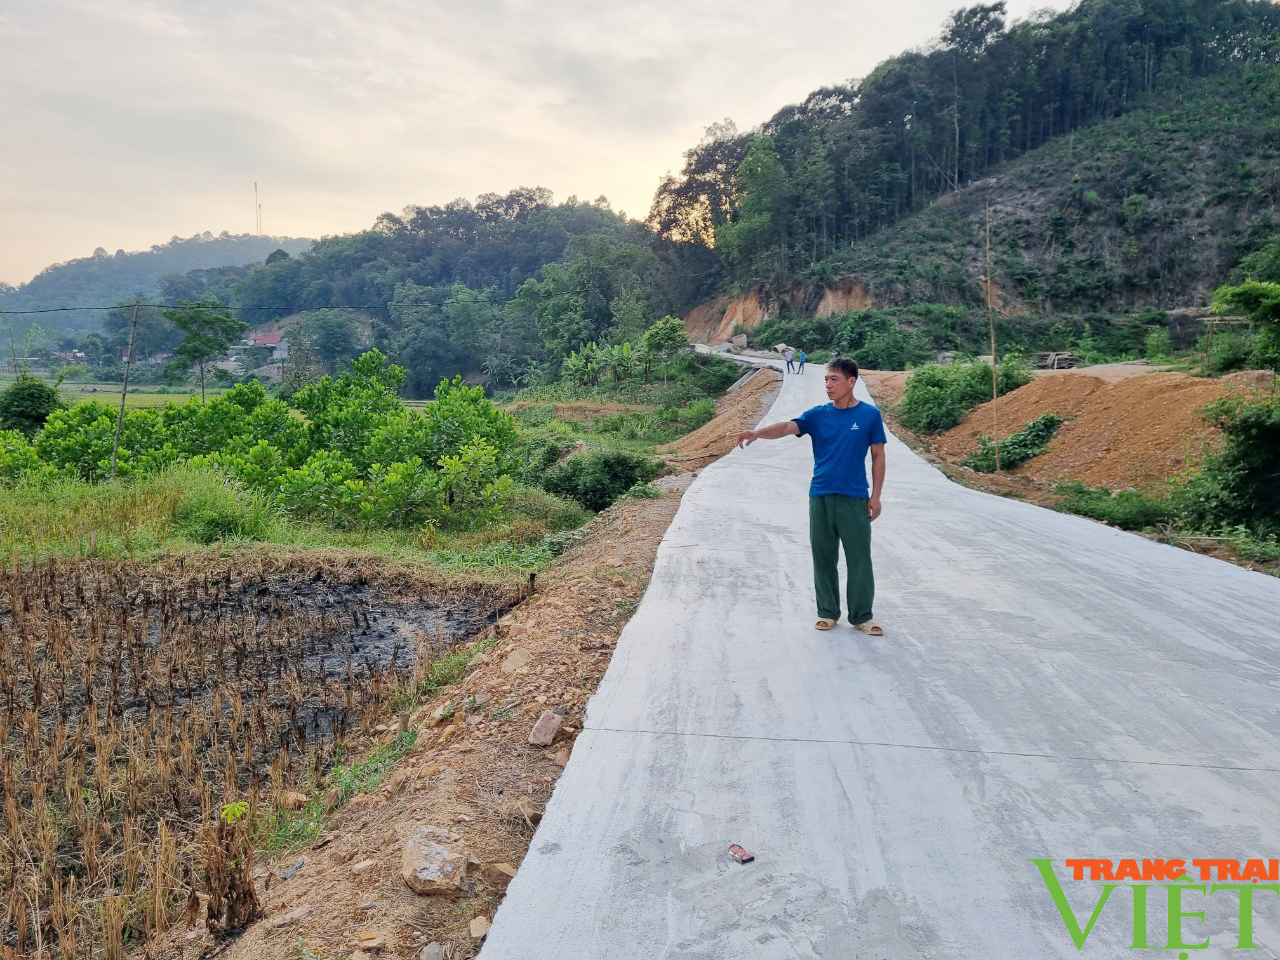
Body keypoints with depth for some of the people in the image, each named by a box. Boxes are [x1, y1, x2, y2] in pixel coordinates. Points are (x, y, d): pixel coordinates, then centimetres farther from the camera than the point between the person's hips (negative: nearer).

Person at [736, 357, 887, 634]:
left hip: (855, 498, -2)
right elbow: (786, 427, -13)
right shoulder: (818, 415, 3)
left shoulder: (869, 415, -1)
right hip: (820, 497, 2)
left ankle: (862, 616, 14)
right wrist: (757, 433, -32)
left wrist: (875, 495, -1)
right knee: (823, 558, 8)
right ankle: (828, 612, 21)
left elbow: (878, 456, 3)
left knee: (859, 559, 2)